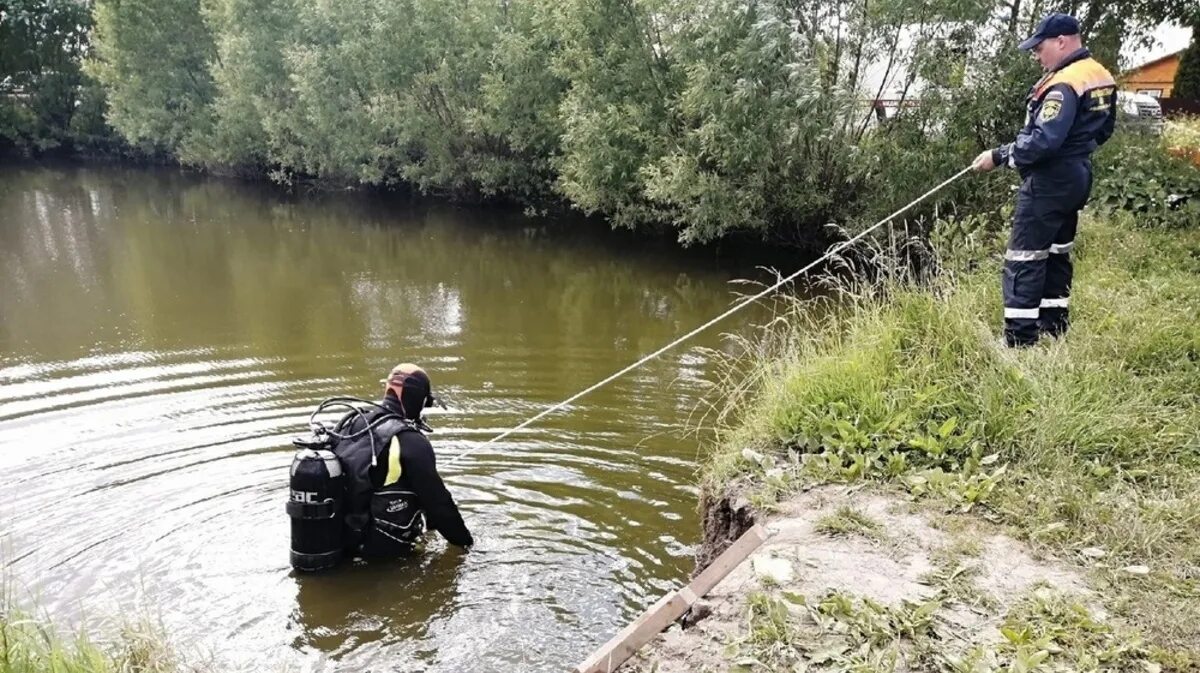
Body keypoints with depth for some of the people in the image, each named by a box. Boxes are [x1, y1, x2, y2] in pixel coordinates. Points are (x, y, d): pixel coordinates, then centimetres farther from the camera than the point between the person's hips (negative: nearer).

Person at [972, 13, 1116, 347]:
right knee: (1056, 255, 18)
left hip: (1049, 182, -10)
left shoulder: (1064, 84, -20)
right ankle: (1055, 330, 27)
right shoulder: (1102, 77, 11)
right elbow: (1103, 129, 21)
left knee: (1024, 261, -7)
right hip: (1076, 177, 10)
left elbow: (1043, 140, -28)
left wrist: (999, 156, -21)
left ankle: (1019, 341, -6)